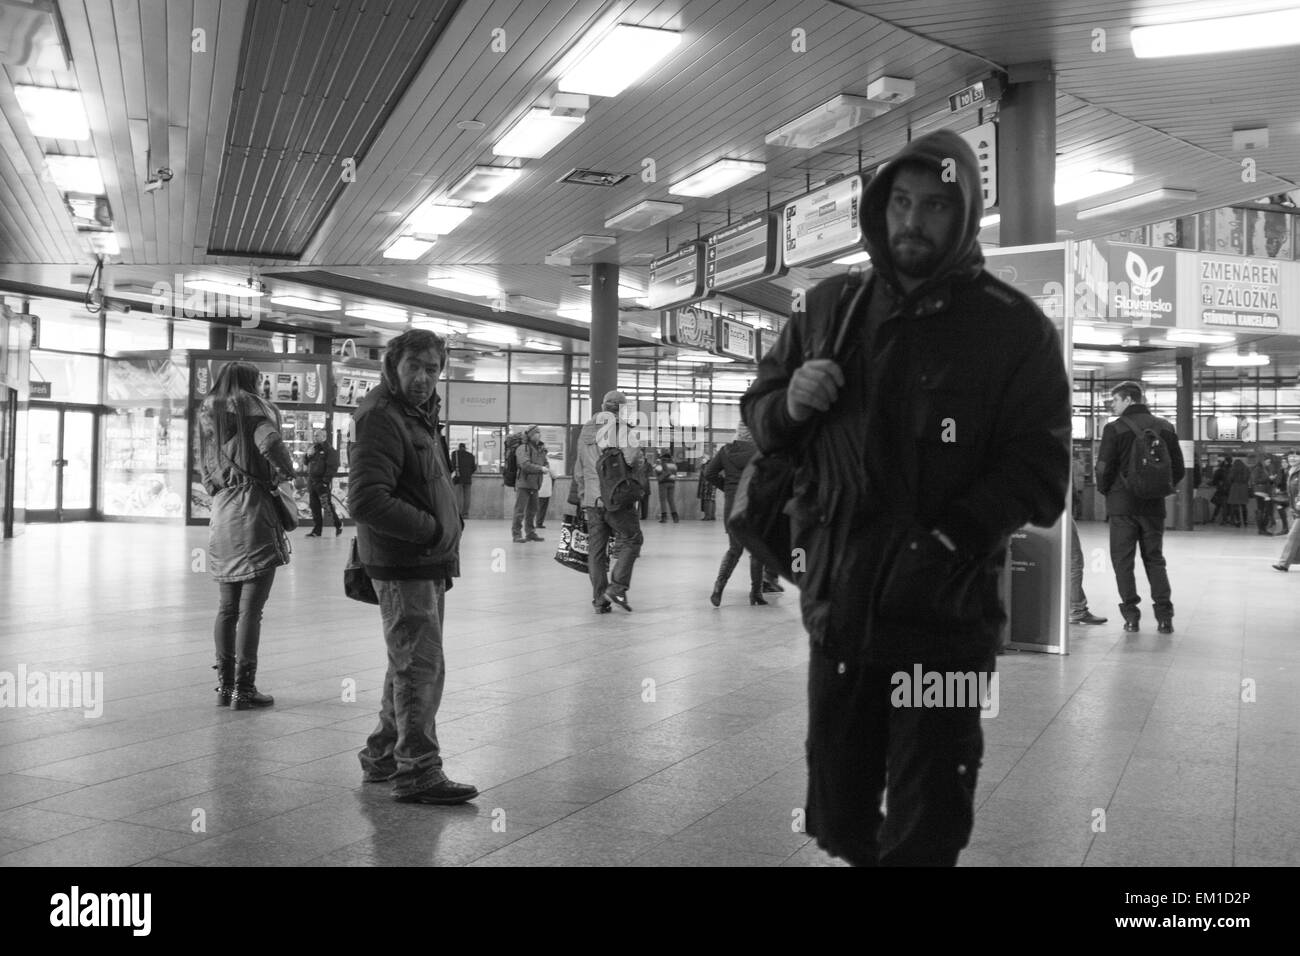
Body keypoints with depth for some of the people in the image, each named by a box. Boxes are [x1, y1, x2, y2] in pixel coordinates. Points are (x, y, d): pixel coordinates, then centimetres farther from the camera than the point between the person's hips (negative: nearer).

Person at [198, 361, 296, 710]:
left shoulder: (207, 414, 17)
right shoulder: (253, 407, -3)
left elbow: (206, 471, 18)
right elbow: (270, 443, -22)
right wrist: (286, 468, -6)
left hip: (221, 511, 7)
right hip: (253, 509, -7)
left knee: (227, 606, 13)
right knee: (251, 608, -4)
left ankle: (224, 684, 17)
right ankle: (244, 689, -2)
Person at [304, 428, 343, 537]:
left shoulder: (329, 450, -7)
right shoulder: (313, 448, 16)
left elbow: (332, 467, -13)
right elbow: (306, 463, 20)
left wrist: (326, 480, -18)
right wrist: (308, 455, -1)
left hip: (323, 482, -7)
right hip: (311, 482, 7)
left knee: (327, 505, -8)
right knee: (314, 507, 7)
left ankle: (338, 525, 9)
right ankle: (316, 530, 12)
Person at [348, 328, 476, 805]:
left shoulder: (419, 416, 17)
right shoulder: (381, 418, -16)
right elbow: (367, 501, -25)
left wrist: (449, 524, 9)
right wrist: (432, 529, -18)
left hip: (428, 563, 10)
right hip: (403, 566, -10)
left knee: (410, 664, 18)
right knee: (421, 667, -7)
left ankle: (382, 756, 30)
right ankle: (417, 772, 1)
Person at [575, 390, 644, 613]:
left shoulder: (585, 431, 15)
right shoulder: (621, 429, -5)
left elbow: (579, 472, 20)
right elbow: (631, 457, -21)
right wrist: (641, 456, 2)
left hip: (592, 500, 6)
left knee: (596, 548, 8)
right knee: (631, 539, 8)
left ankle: (600, 599, 9)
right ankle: (617, 587, -2)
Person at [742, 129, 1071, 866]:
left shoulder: (1015, 327, -4)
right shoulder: (830, 306, 8)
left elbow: (1039, 471, -10)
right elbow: (757, 415, 16)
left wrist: (947, 543, -22)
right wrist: (790, 404, -7)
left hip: (945, 620, -4)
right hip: (835, 607, 4)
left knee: (923, 838, 3)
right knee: (838, 826, 16)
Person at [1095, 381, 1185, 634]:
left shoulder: (1114, 429, -8)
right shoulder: (1165, 427, 6)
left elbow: (1103, 468, -10)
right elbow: (1179, 468, 7)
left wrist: (1104, 490, 7)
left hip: (1122, 503, -4)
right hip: (1154, 505, 4)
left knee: (1123, 559, 4)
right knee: (1155, 559, 12)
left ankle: (1131, 615, 1)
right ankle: (1164, 615, 6)